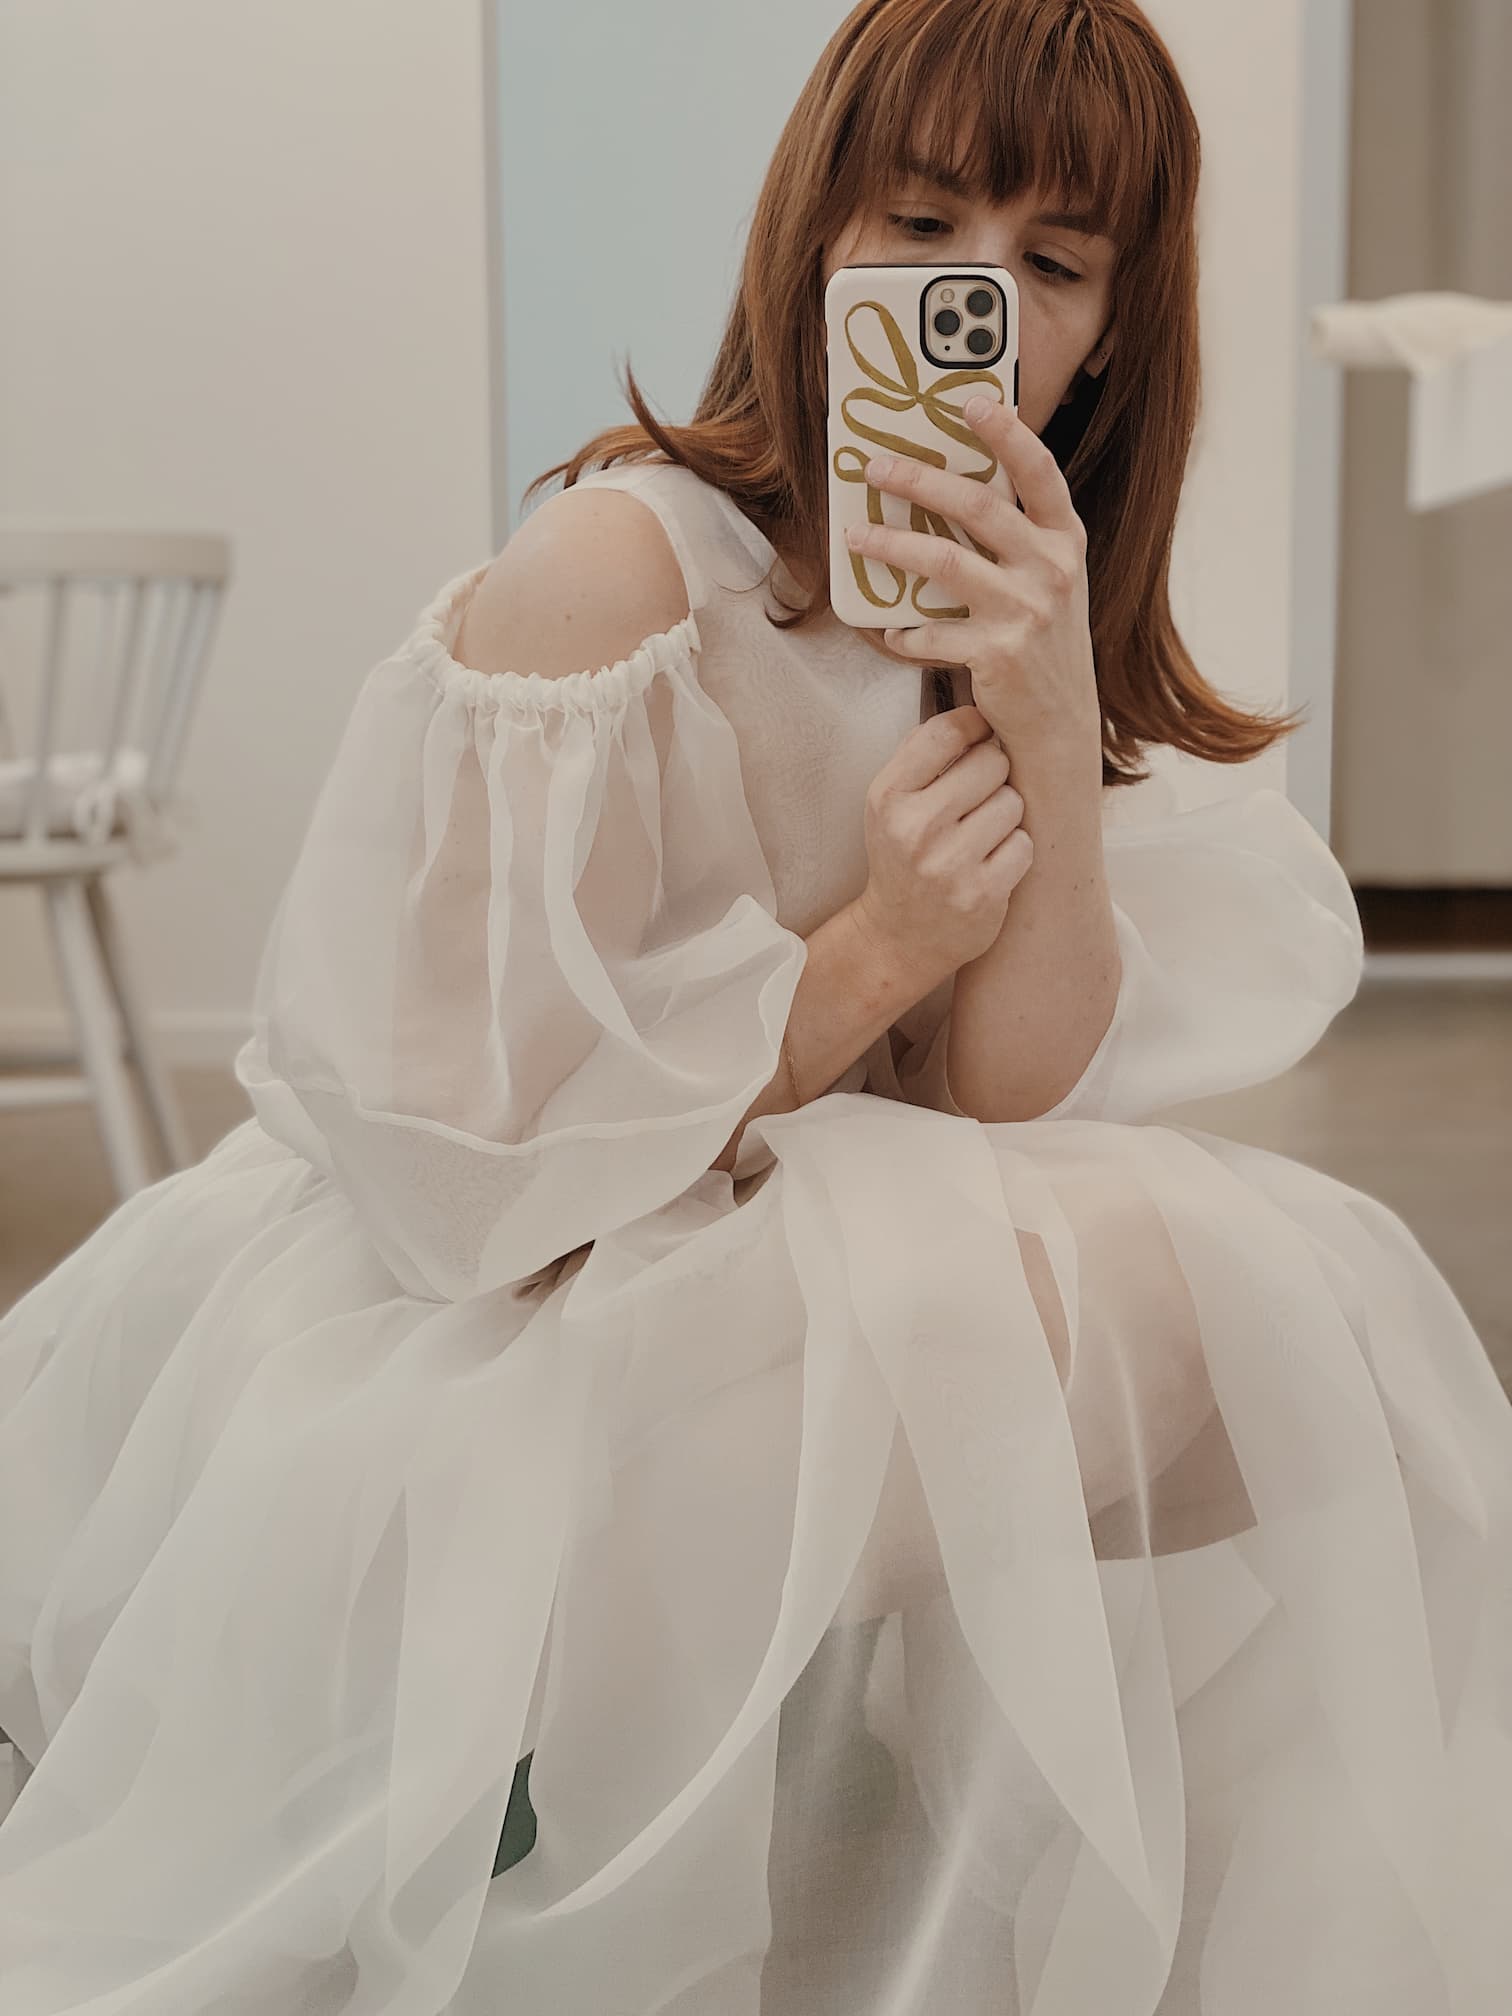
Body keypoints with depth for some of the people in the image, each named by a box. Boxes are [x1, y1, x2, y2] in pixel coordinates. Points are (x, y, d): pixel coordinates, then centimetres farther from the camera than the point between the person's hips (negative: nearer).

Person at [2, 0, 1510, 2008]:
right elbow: (478, 1163, -18)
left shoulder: (1015, 630, 5)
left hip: (727, 1308, 7)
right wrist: (870, 956, -21)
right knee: (1157, 1295, -23)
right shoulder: (618, 569, -17)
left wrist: (1056, 743, -19)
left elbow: (1024, 1118, -6)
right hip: (406, 1375, -7)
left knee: (1290, 1288, -7)